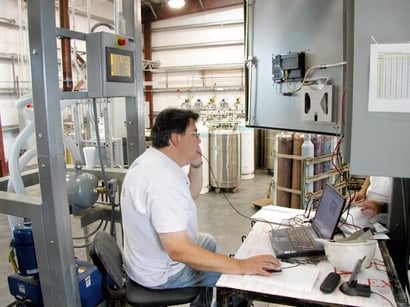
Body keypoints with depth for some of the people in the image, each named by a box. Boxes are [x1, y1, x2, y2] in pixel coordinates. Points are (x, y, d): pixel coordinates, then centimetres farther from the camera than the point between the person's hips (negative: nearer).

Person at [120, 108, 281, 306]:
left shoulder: (151, 160, -1)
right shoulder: (163, 180, -34)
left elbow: (191, 195, 12)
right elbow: (178, 251, -38)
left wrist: (196, 164, -6)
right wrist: (241, 266, -36)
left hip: (149, 258, 10)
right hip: (162, 272, -10)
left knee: (208, 242, 29)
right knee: (239, 276, -1)